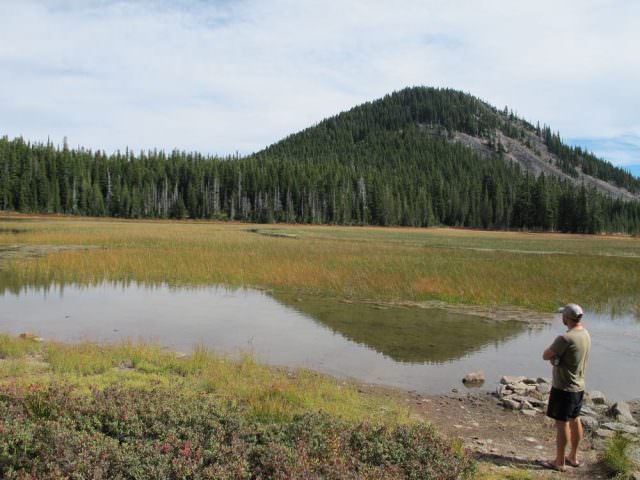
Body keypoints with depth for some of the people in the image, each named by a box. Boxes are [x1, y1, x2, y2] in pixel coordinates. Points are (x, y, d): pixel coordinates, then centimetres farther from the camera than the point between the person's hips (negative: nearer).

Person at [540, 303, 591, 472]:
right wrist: (556, 357, -1)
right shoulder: (586, 334, 2)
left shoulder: (565, 338, -27)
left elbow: (546, 356, -16)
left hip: (564, 388, -9)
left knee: (562, 423, 2)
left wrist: (553, 355, -1)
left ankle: (560, 462, 13)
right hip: (579, 386, 9)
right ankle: (573, 457, 32)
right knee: (575, 420, 18)